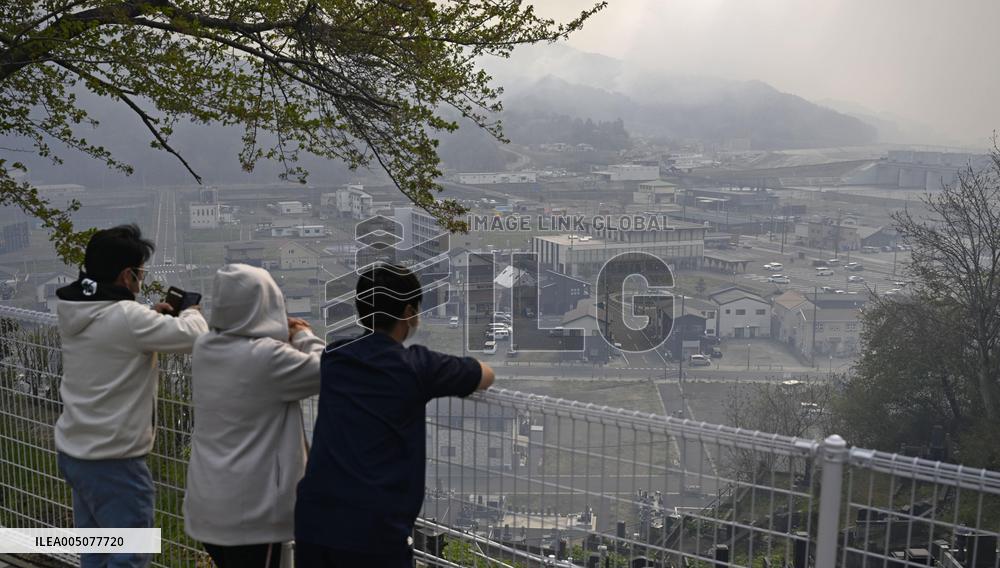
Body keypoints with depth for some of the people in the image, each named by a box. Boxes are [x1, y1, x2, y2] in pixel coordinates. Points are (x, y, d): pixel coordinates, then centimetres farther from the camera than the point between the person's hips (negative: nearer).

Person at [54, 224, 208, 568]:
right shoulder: (127, 318, -24)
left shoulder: (74, 313, 2)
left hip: (73, 451, 9)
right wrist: (191, 312, 0)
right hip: (114, 462, -9)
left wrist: (153, 317, 9)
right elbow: (195, 335, -21)